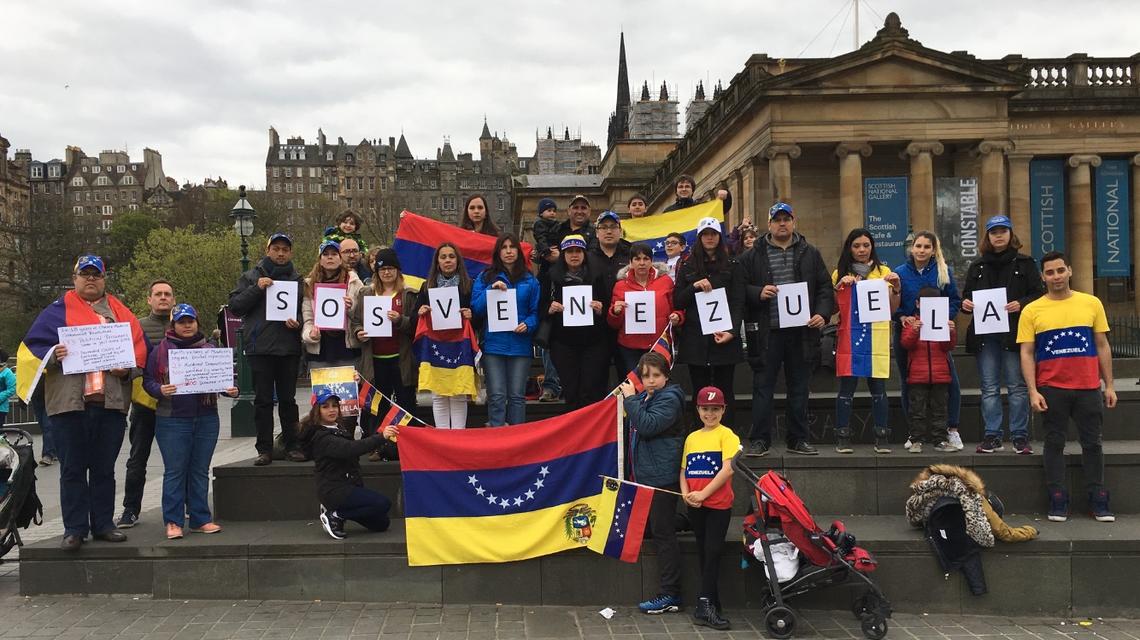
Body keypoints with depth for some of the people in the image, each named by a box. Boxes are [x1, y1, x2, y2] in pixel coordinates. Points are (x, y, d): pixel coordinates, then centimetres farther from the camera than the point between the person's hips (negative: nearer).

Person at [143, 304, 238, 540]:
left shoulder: (209, 350, 10)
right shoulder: (160, 350, 3)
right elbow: (148, 381, 2)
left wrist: (231, 390, -6)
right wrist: (160, 390, -18)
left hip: (206, 420, 3)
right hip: (172, 420, -3)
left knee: (200, 471, 9)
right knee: (175, 471, 0)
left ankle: (201, 519, 16)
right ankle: (173, 522, 8)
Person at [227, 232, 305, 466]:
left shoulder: (298, 279, 11)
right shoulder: (251, 277, 8)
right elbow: (235, 306, 0)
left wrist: (298, 321, -7)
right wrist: (256, 289, -12)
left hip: (289, 349, 1)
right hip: (260, 348, -1)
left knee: (288, 399, 7)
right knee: (263, 400, 3)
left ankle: (291, 445, 14)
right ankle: (264, 448, 8)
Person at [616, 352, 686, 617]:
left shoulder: (669, 398, -12)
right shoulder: (644, 397, 16)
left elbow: (647, 426, -25)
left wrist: (631, 398, -18)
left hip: (662, 476, -10)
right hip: (645, 474, 10)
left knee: (663, 534, -6)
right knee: (654, 529, 14)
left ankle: (670, 595, -2)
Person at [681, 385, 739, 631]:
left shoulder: (726, 435, -5)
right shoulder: (691, 438, 11)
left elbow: (728, 469, -14)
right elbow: (684, 470, 13)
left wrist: (703, 494, -16)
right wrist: (686, 493, -5)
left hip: (718, 504, -5)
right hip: (695, 506, 5)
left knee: (712, 552, -6)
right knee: (703, 553, 10)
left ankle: (704, 605, -2)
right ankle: (711, 605, 18)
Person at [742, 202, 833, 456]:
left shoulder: (810, 254, 10)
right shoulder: (753, 256, 4)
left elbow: (825, 287, 10)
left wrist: (823, 313, -4)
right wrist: (758, 292, -15)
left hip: (801, 332, 2)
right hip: (766, 333, -2)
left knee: (799, 388, 10)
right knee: (763, 387, 2)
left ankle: (799, 439, 20)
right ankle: (759, 440, 10)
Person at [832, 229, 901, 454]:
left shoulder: (883, 272, 12)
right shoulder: (840, 274, 10)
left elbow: (892, 309, 9)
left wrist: (896, 289, -7)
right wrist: (839, 287, -7)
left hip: (876, 337, 1)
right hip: (849, 336, 0)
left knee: (878, 388, 0)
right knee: (847, 387, -2)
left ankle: (882, 438, 8)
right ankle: (843, 438, 4)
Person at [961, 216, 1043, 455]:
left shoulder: (1024, 263, 6)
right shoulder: (977, 266, 15)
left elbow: (1039, 294, 2)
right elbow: (967, 295, 20)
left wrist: (1021, 304, -16)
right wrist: (965, 303, -3)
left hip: (1014, 333, -3)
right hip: (984, 335, 3)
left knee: (1017, 386, 1)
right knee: (989, 388, 5)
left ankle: (1020, 435, 8)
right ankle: (992, 435, 10)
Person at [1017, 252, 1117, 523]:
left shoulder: (1091, 303, 5)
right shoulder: (1032, 311, 0)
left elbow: (1103, 346, 8)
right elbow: (1027, 353, -2)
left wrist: (1109, 385, 5)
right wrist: (1033, 391, -9)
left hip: (1088, 387, 1)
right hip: (1052, 388, -1)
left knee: (1092, 443, 8)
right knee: (1055, 443, 6)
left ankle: (1098, 500, 17)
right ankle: (1057, 500, 13)